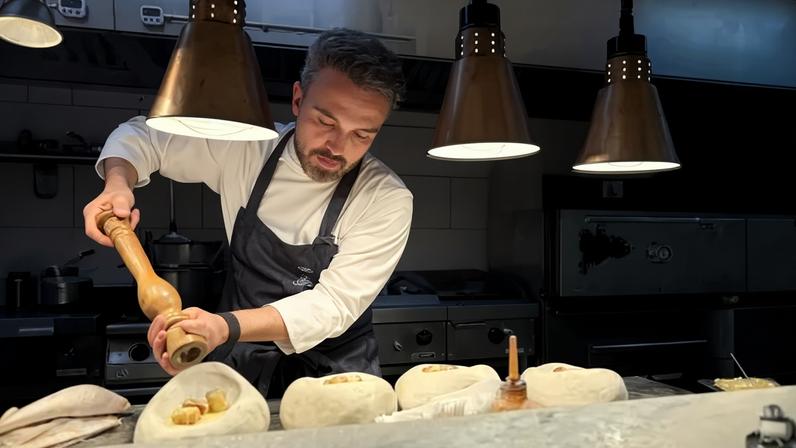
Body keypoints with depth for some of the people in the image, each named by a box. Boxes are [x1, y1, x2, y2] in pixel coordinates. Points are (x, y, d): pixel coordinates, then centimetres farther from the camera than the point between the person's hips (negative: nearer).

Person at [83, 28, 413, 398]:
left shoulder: (388, 201, -16)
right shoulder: (244, 146, -8)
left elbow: (334, 304, -22)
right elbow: (142, 136, 5)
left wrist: (225, 327, -37)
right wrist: (118, 184, -17)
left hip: (334, 372, 0)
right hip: (240, 365, 1)